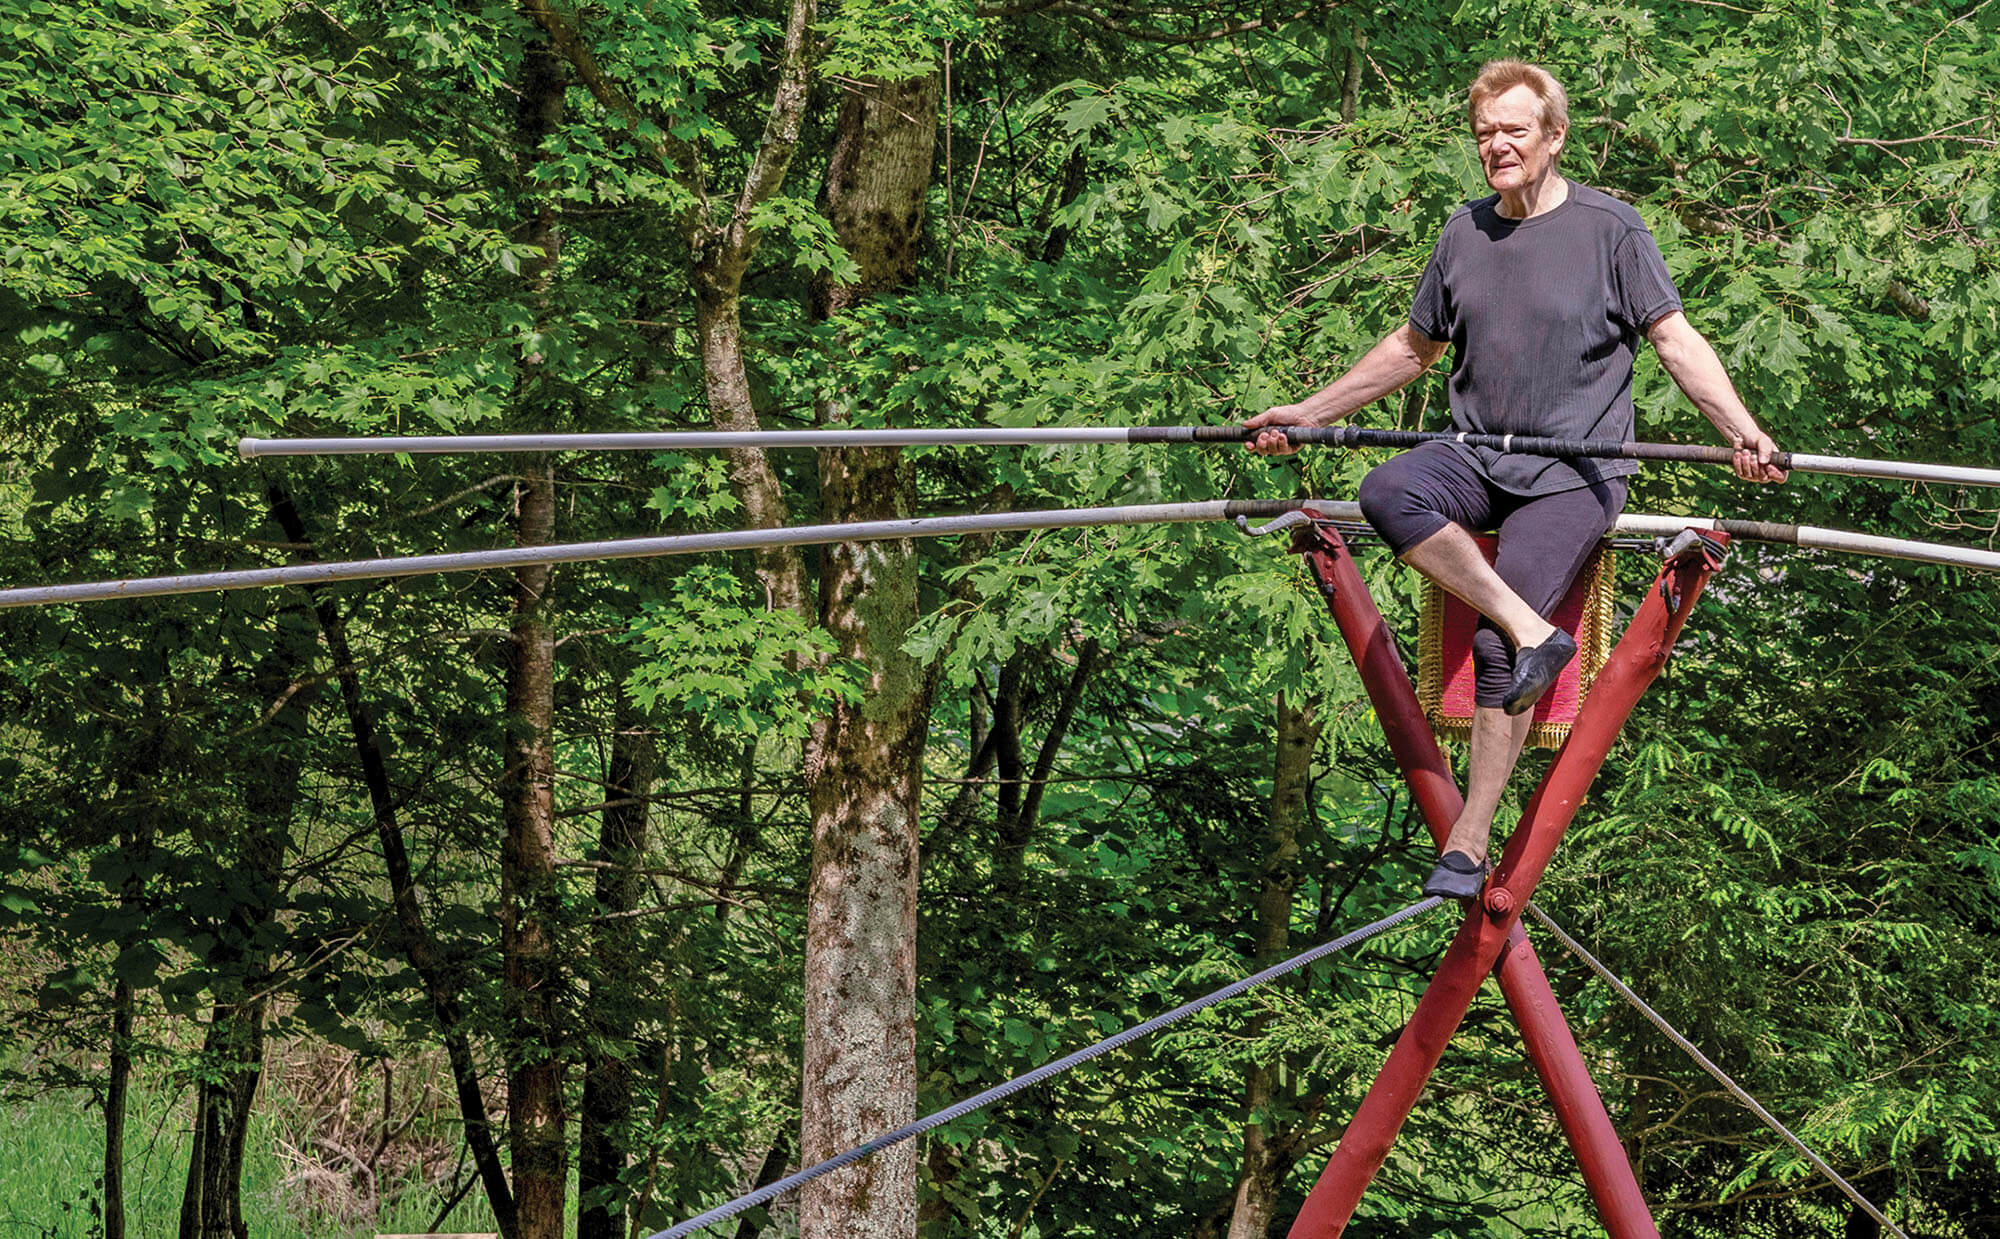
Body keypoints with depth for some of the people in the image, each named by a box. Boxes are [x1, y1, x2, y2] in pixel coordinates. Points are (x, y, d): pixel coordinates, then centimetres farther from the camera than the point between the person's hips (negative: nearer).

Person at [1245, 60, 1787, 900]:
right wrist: (1306, 414, 25)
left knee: (1496, 642, -20)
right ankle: (1532, 631, -29)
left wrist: (1739, 429, -18)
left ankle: (1470, 840, -17)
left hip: (1574, 470, -5)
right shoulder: (1463, 234, 15)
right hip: (1476, 457, 5)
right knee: (1387, 494, -30)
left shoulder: (1610, 228, 1)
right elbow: (1412, 349, 26)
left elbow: (1673, 337, -3)